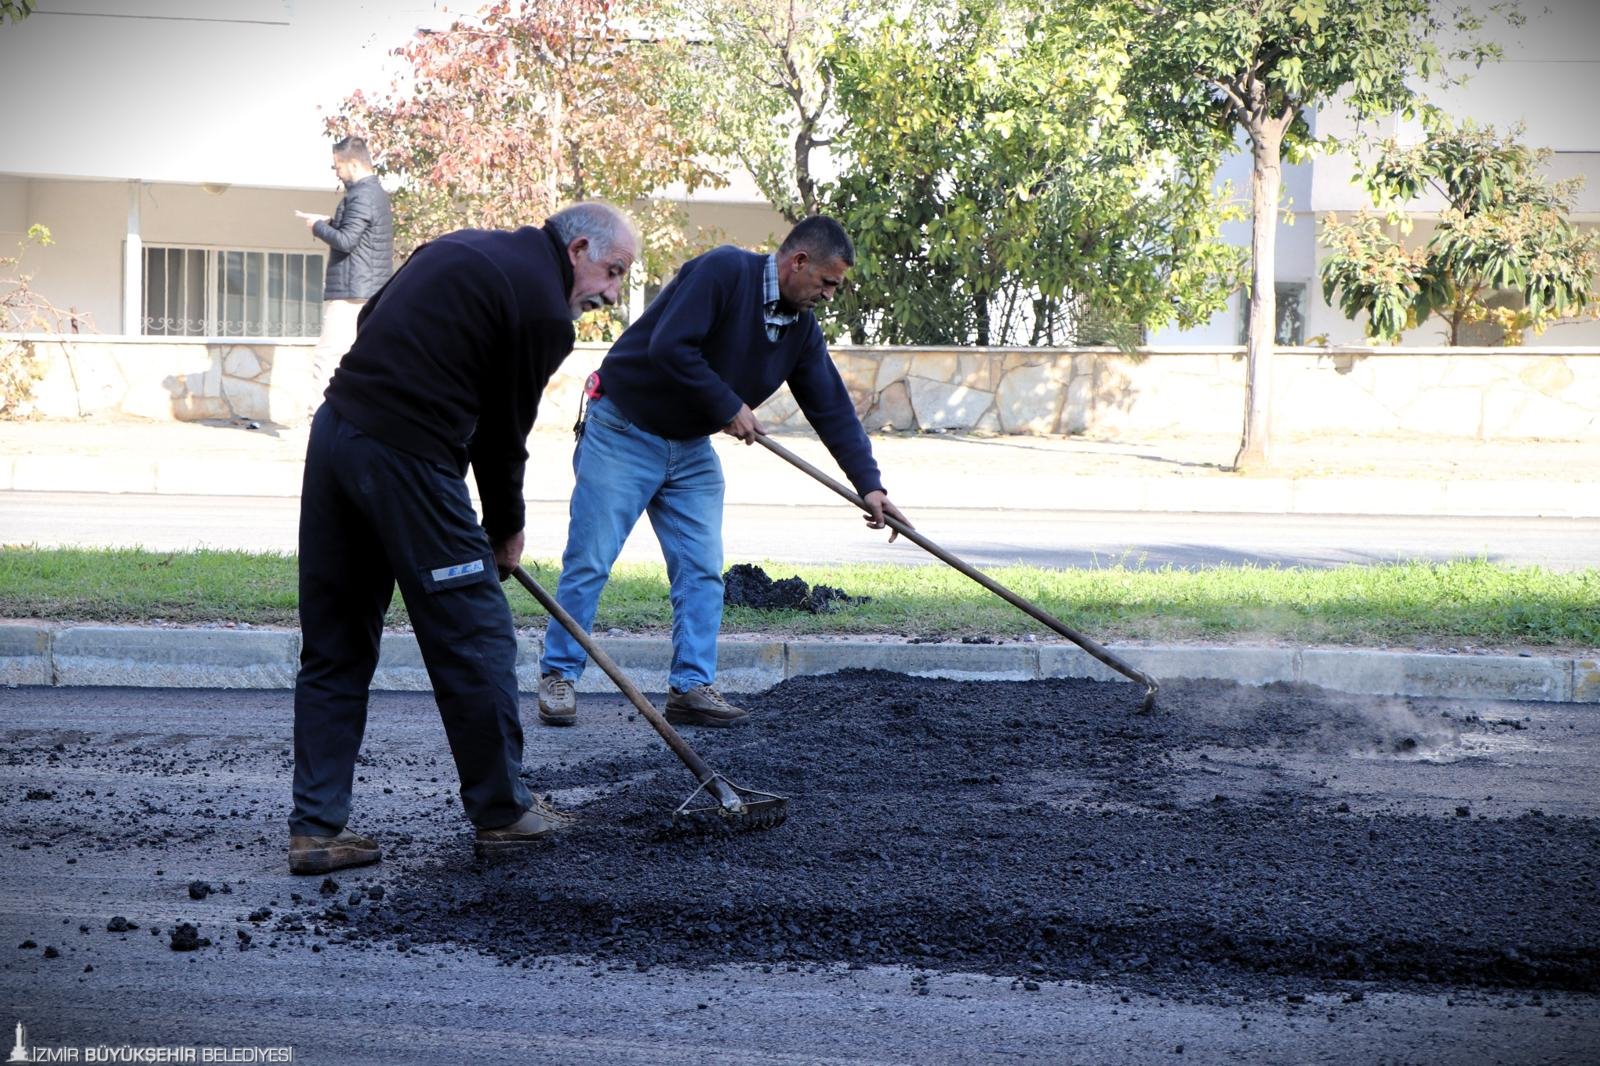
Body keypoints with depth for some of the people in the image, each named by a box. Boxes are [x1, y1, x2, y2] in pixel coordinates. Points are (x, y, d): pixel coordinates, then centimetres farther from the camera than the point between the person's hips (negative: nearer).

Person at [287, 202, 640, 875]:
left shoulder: (463, 248, 19)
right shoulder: (543, 309, -5)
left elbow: (372, 320, 22)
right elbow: (505, 431, 0)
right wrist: (507, 529, 15)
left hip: (334, 432, 9)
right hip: (408, 459, -9)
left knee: (334, 647, 12)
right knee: (475, 637, 6)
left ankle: (316, 827, 12)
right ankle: (502, 812, 18)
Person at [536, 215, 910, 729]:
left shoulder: (801, 327, 3)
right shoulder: (724, 271, -21)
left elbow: (832, 407, 4)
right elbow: (668, 348, -30)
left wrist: (869, 483, -3)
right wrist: (729, 407, -20)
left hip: (691, 450, 8)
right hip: (623, 431, -8)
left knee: (702, 570, 0)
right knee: (589, 561, -4)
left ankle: (691, 686, 4)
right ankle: (558, 676, 5)